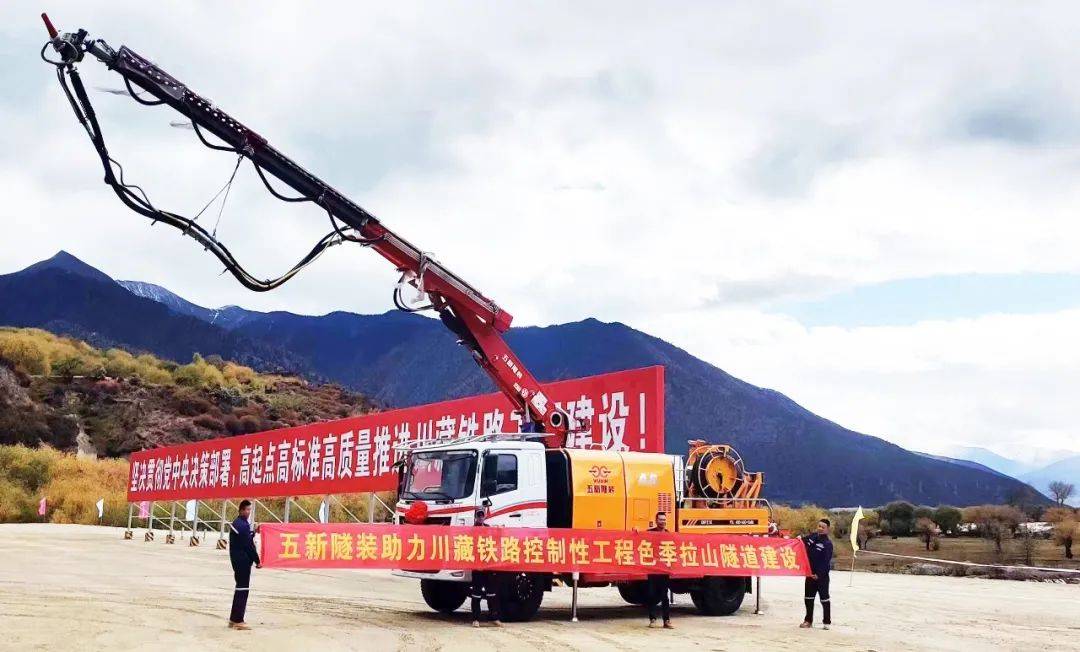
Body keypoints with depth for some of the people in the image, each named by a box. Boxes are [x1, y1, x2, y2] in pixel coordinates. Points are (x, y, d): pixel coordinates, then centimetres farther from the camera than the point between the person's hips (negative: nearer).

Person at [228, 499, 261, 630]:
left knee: (240, 589, 17)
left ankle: (233, 619, 21)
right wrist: (257, 561, -11)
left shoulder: (236, 523, 13)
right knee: (243, 590, -5)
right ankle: (238, 621, -3)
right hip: (243, 561, -10)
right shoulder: (244, 525, -18)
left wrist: (253, 533, 4)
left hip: (236, 560, 10)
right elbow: (249, 545, -17)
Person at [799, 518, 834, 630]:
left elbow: (826, 562, -16)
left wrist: (819, 574, -21)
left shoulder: (827, 544, -12)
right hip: (810, 573, 6)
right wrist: (800, 539, 1)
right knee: (808, 598, 11)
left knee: (824, 598, 1)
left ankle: (827, 621, 9)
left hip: (822, 575, -6)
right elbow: (803, 545, 23)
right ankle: (808, 620, 21)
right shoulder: (812, 536, 6)